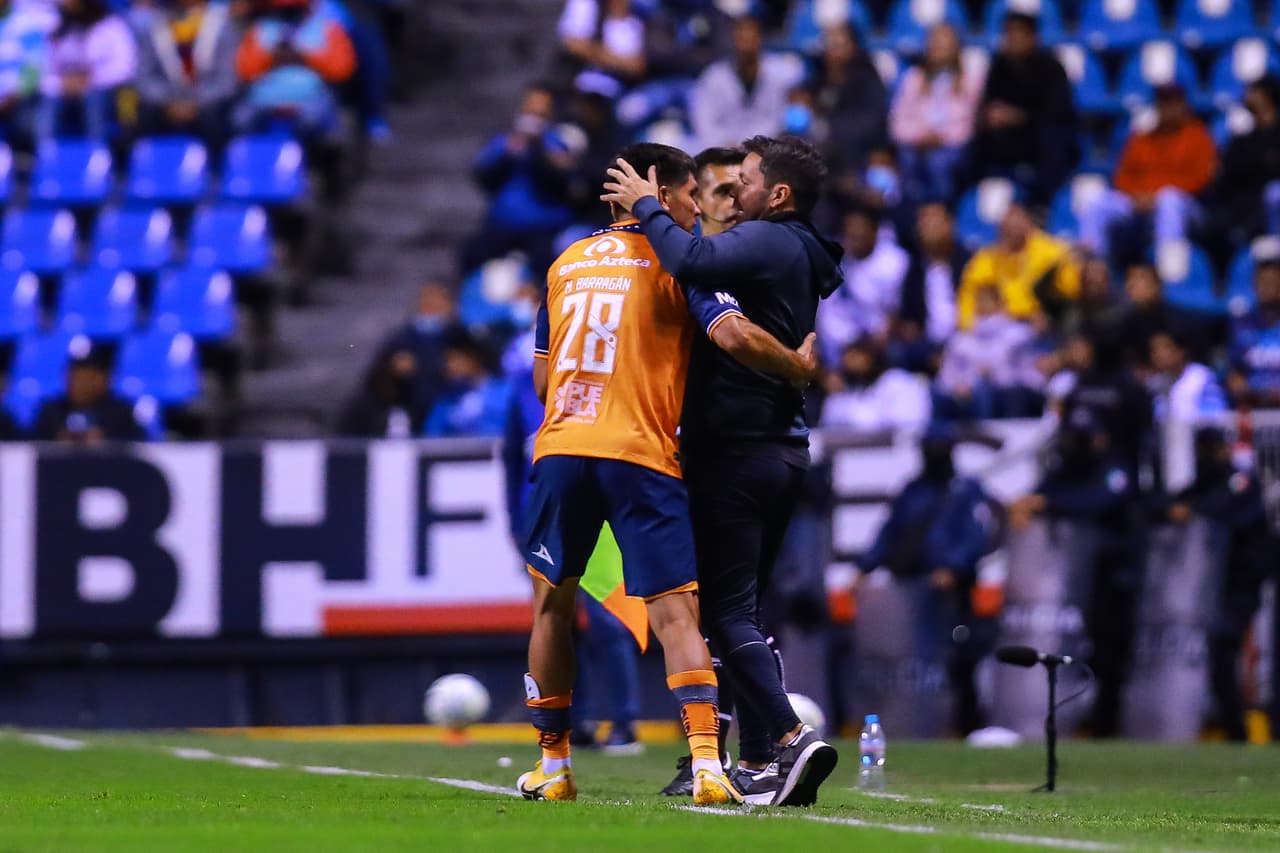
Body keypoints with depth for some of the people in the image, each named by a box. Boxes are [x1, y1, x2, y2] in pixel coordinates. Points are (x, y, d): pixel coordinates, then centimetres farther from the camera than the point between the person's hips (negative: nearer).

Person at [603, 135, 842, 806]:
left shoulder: (767, 242, -14)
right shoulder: (795, 255, 17)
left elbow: (692, 261, -30)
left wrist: (646, 206, -15)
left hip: (737, 452, -9)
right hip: (781, 449, 10)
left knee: (728, 612, -8)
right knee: (742, 607, 14)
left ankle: (791, 738, -19)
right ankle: (758, 764, 13)